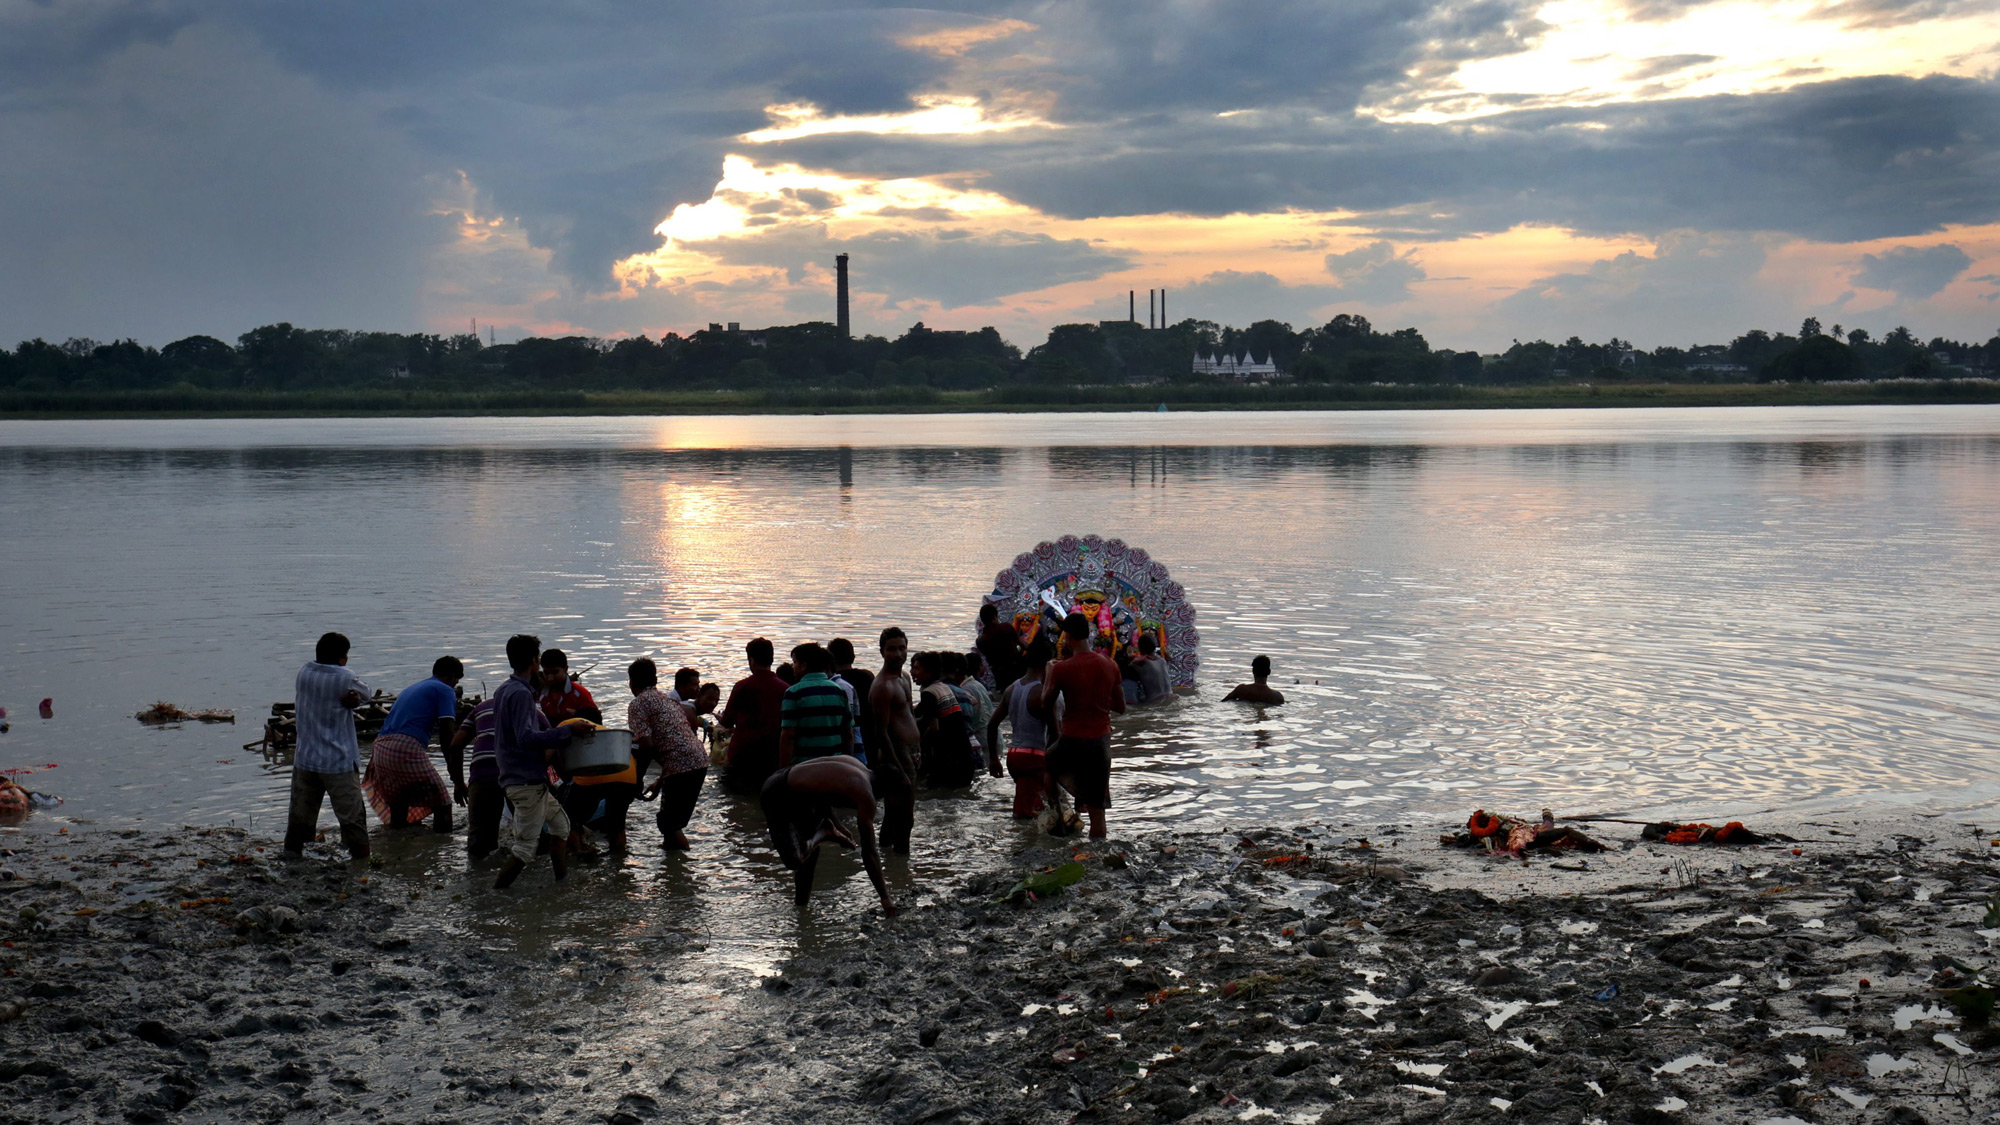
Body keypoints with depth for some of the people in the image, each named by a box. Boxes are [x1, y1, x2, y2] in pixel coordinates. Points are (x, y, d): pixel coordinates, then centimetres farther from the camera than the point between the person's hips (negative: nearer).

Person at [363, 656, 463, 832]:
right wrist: (459, 782, -4)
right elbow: (448, 738, -2)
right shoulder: (445, 690, 7)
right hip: (407, 749, -8)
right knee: (442, 805, -2)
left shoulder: (412, 688, 31)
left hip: (380, 748, 8)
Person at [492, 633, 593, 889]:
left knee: (560, 822, 23)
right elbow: (527, 738, -27)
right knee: (524, 849, -7)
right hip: (527, 783, -10)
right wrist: (568, 730, -26)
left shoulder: (503, 691, 12)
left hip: (516, 779, 10)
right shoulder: (521, 693, -17)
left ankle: (563, 885, 27)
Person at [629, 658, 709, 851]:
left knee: (669, 824, 2)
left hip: (680, 767, -8)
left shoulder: (637, 704, -1)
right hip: (700, 760, 8)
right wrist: (660, 782, 33)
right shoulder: (668, 700, 26)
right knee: (673, 822, 20)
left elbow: (645, 743, -14)